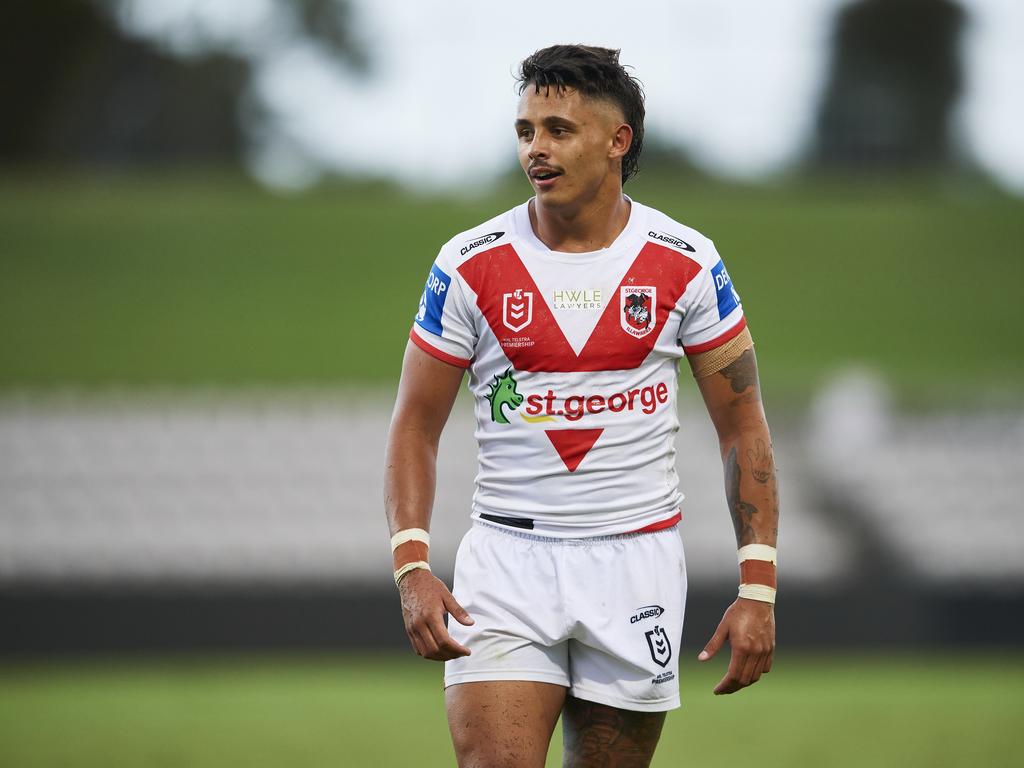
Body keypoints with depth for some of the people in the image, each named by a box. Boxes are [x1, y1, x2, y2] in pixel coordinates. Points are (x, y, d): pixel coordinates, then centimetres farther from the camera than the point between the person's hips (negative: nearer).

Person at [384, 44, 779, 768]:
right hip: (508, 556, -1)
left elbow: (743, 427, 4)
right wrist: (412, 567, -11)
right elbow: (416, 424, 3)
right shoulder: (471, 265, -2)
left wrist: (758, 587, -3)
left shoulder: (686, 264, -1)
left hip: (638, 562, 1)